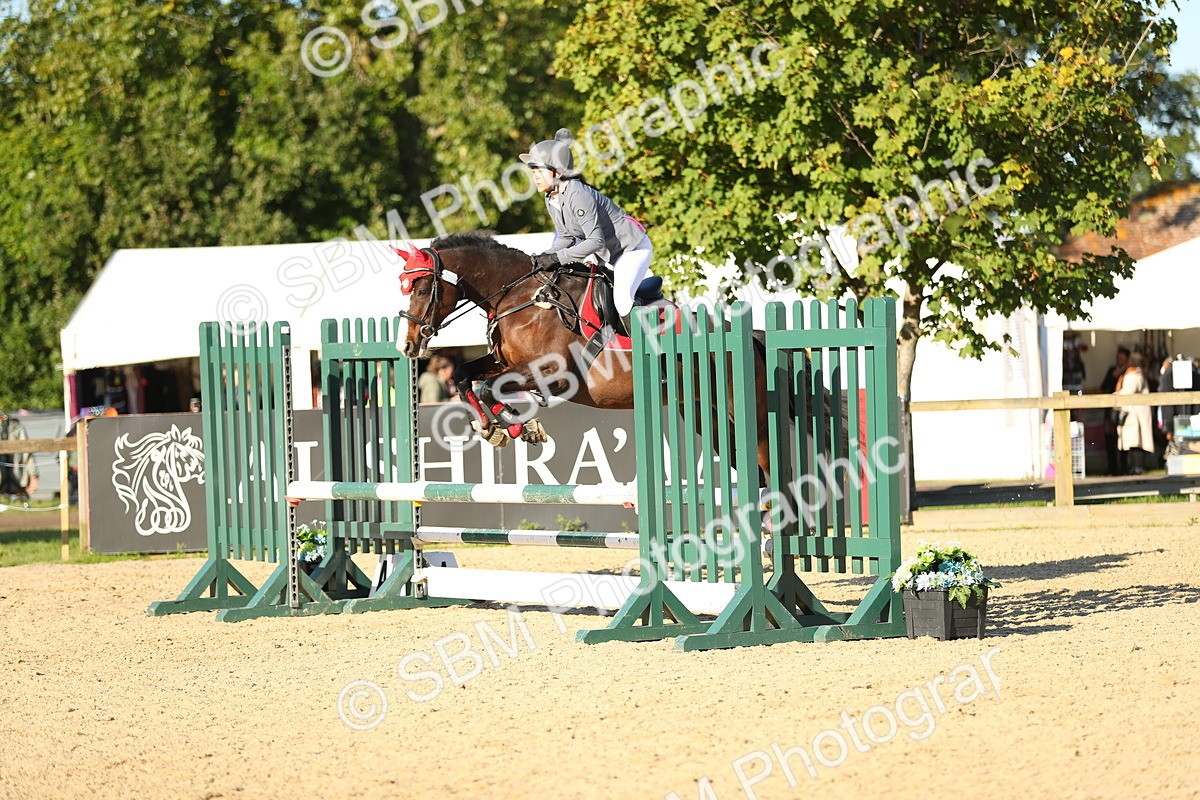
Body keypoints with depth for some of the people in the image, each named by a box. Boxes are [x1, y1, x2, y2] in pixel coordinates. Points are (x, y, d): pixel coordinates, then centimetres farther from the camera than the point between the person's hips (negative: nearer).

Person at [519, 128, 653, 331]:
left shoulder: (578, 195, -31)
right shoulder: (551, 199, -2)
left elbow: (596, 241, -33)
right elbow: (566, 238, 4)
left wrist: (557, 258, -33)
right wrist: (545, 257, -15)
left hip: (632, 247, -10)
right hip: (608, 254, 10)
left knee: (621, 300, -23)